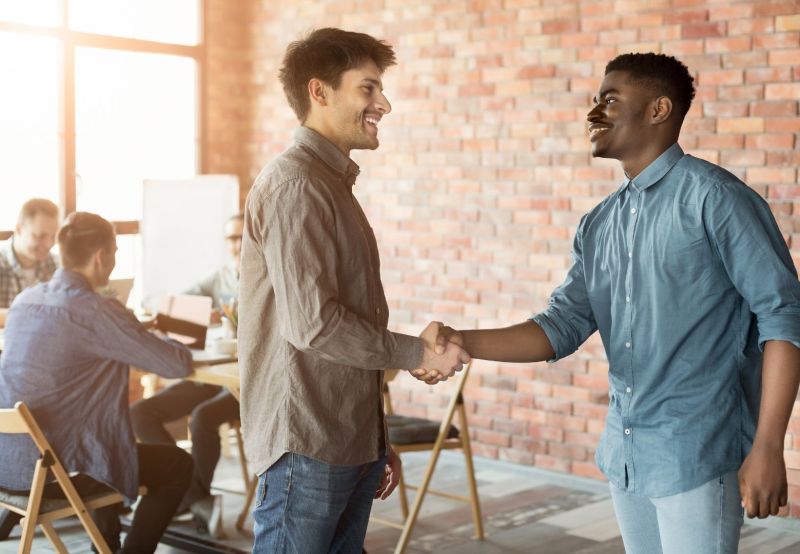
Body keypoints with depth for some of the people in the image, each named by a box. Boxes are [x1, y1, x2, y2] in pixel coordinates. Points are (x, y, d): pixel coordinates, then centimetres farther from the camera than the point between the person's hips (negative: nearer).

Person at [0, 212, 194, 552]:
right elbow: (179, 365, -12)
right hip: (51, 471, -8)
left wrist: (135, 332, 21)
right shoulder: (96, 311, -16)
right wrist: (161, 339, 11)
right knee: (178, 464, 10)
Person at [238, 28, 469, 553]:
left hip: (351, 442, 9)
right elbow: (312, 324, -21)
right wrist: (417, 352, -10)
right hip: (306, 448, -9)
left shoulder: (334, 184, 16)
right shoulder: (295, 184, -13)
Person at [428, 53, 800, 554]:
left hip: (696, 453, -6)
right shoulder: (598, 225, 10)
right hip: (624, 453, 7)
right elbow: (563, 326, 6)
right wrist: (464, 342, -9)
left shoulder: (712, 196, -10)